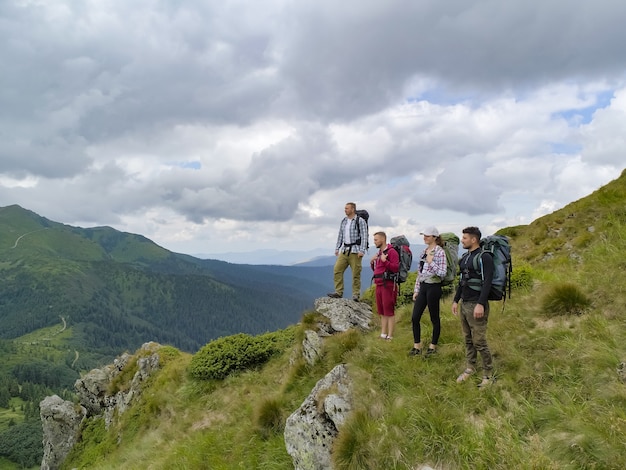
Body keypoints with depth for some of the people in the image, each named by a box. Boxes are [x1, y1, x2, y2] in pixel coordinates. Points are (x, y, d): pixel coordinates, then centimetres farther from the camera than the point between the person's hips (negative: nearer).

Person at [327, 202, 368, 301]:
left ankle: (356, 295, 3)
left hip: (355, 251, -6)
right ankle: (338, 292, 2)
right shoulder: (343, 221, 15)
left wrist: (362, 251, -16)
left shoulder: (360, 221, -4)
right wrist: (337, 248, 14)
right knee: (337, 270, -3)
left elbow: (364, 236, -9)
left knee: (356, 274, -4)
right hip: (344, 250, 6)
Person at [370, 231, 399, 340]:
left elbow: (396, 268, -16)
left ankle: (390, 337, -1)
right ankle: (383, 335, 15)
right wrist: (372, 262, 8)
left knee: (389, 312, -4)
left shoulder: (391, 252, -8)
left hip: (388, 285, -8)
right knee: (382, 312, 10)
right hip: (379, 285, 9)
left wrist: (385, 261, -21)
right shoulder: (379, 253, 18)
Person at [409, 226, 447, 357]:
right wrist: (416, 290, 13)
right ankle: (417, 346, 18)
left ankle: (433, 346, 21)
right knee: (415, 318, 6)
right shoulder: (424, 251, 12)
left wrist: (431, 262, -19)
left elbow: (442, 273, -16)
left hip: (433, 287, -7)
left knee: (434, 318, 6)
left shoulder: (440, 252, -10)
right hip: (423, 287, 7)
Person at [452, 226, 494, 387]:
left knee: (479, 341, -4)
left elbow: (487, 283, -18)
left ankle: (488, 373, 10)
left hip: (476, 305, -8)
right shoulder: (465, 257, 14)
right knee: (468, 339, 13)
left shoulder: (484, 257, -11)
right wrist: (456, 300, 18)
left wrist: (480, 304, -25)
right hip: (464, 303, 8)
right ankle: (470, 368, 24)